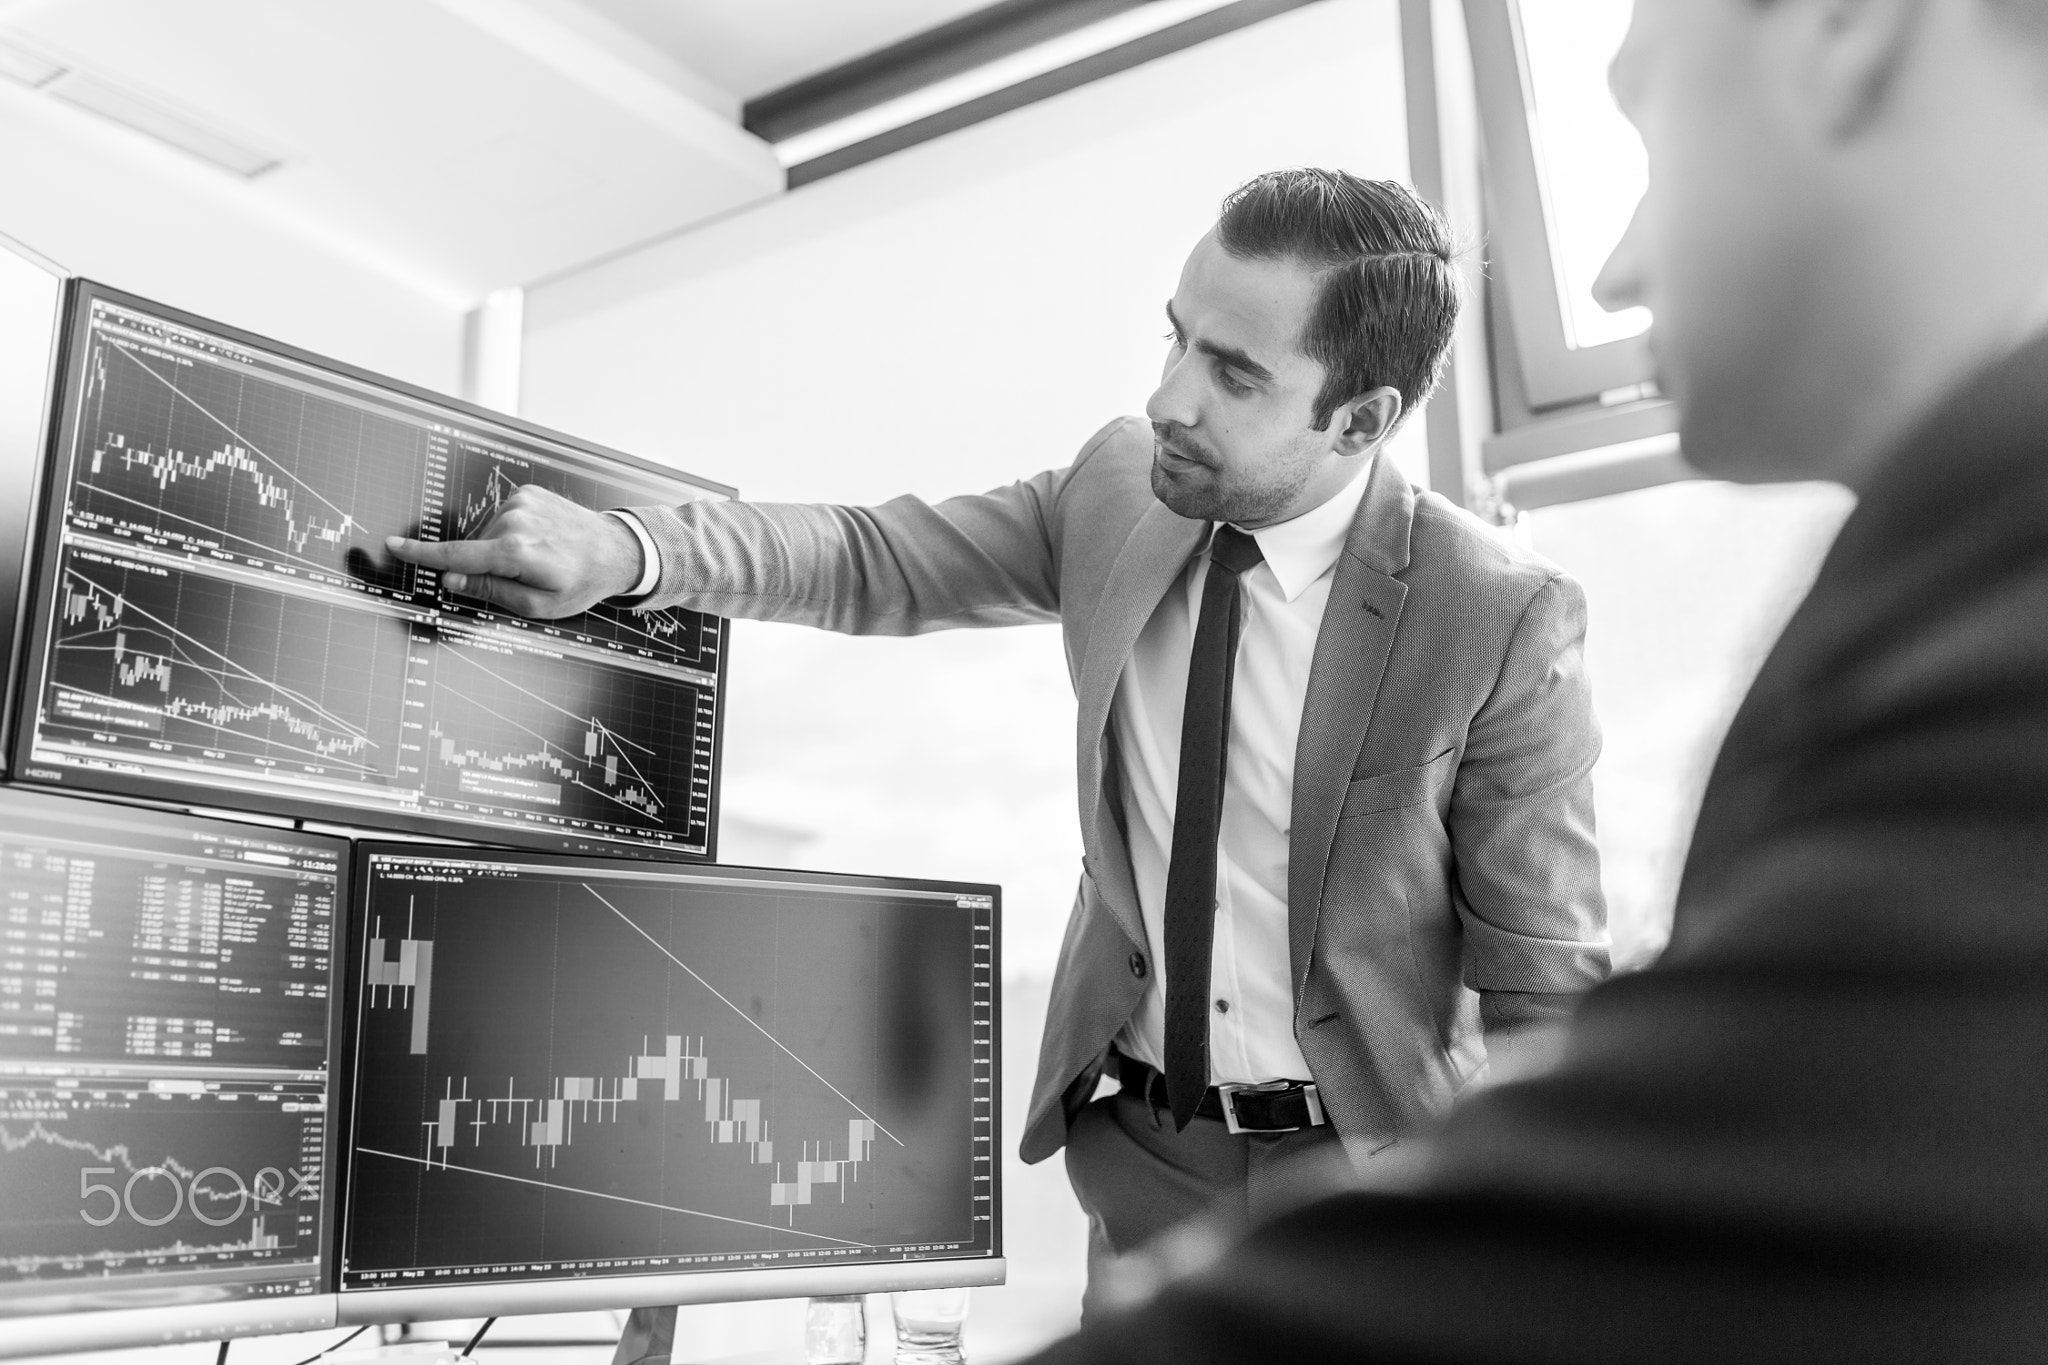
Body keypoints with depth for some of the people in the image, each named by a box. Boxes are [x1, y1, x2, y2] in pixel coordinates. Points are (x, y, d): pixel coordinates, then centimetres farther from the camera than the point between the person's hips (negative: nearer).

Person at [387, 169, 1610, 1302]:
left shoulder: (1500, 623, -20)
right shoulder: (1120, 488, -8)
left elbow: (1549, 994, -13)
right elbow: (875, 564, -1)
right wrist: (625, 547, -15)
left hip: (1362, 1169, -3)